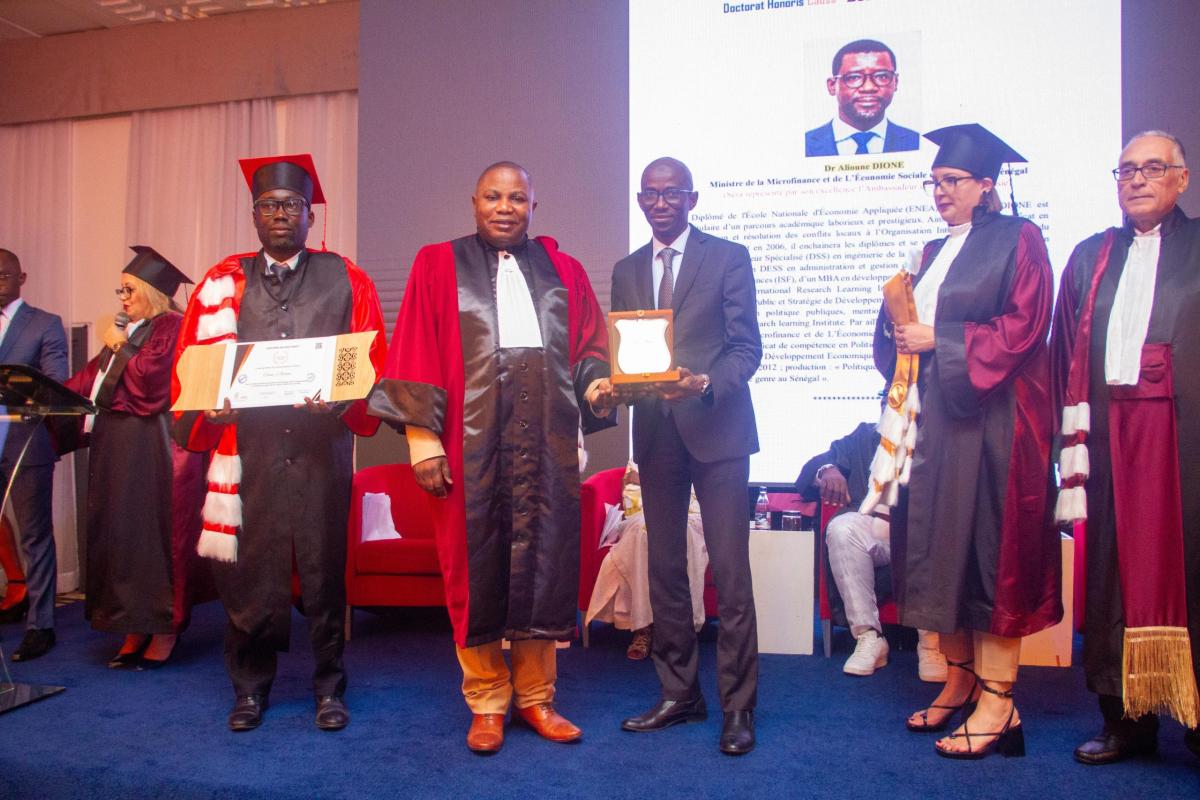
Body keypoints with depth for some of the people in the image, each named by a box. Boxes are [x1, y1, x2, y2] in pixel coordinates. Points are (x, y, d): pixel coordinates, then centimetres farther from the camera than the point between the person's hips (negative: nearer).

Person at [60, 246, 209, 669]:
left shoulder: (173, 328, -9)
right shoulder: (129, 330, 17)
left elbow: (149, 377, -19)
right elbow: (90, 378, 18)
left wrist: (119, 348, -6)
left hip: (153, 451, -9)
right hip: (117, 449, 9)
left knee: (154, 535, -3)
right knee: (119, 535, 10)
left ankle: (164, 632, 8)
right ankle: (135, 630, 19)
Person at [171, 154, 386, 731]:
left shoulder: (346, 281, 8)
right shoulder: (222, 284, 12)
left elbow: (373, 366, 1)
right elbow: (190, 368, 8)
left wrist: (340, 400, -17)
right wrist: (210, 407, -12)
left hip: (321, 450, -1)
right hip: (244, 450, 1)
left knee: (324, 570, 3)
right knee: (250, 572, 5)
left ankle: (329, 685, 19)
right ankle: (251, 686, 23)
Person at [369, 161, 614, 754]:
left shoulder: (562, 271, 15)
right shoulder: (438, 265, 7)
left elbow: (591, 343, 13)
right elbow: (414, 354, 0)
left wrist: (596, 381, -10)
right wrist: (422, 434, -9)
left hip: (547, 437, 2)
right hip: (471, 437, -2)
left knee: (544, 560, 5)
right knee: (475, 562, 3)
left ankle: (535, 696, 20)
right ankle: (486, 702, 18)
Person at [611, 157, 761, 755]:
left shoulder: (728, 258, 1)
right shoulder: (627, 270, 15)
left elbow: (746, 347, -4)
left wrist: (704, 383, -22)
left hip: (716, 430, -4)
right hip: (655, 432, 5)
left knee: (729, 571, -4)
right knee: (664, 568, 10)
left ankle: (737, 705, 8)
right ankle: (678, 694, 24)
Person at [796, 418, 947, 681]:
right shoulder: (862, 439, 16)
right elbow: (811, 469, 10)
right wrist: (826, 470, -15)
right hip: (872, 529, 1)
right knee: (842, 528, -30)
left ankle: (930, 640, -21)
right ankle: (868, 637, -24)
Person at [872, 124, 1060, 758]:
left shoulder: (1017, 240, -1)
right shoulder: (934, 253, 20)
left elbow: (1023, 326, -12)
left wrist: (939, 340, -13)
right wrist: (903, 332, -1)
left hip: (988, 415, -7)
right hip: (934, 414, 7)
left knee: (989, 542, -6)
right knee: (938, 541, 6)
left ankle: (998, 699, 0)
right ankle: (959, 678, 17)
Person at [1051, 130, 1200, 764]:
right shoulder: (1090, 256, 16)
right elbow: (1068, 356, 10)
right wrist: (1075, 439, 2)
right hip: (1110, 434, 3)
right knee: (1115, 568, 4)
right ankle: (1126, 717, 16)